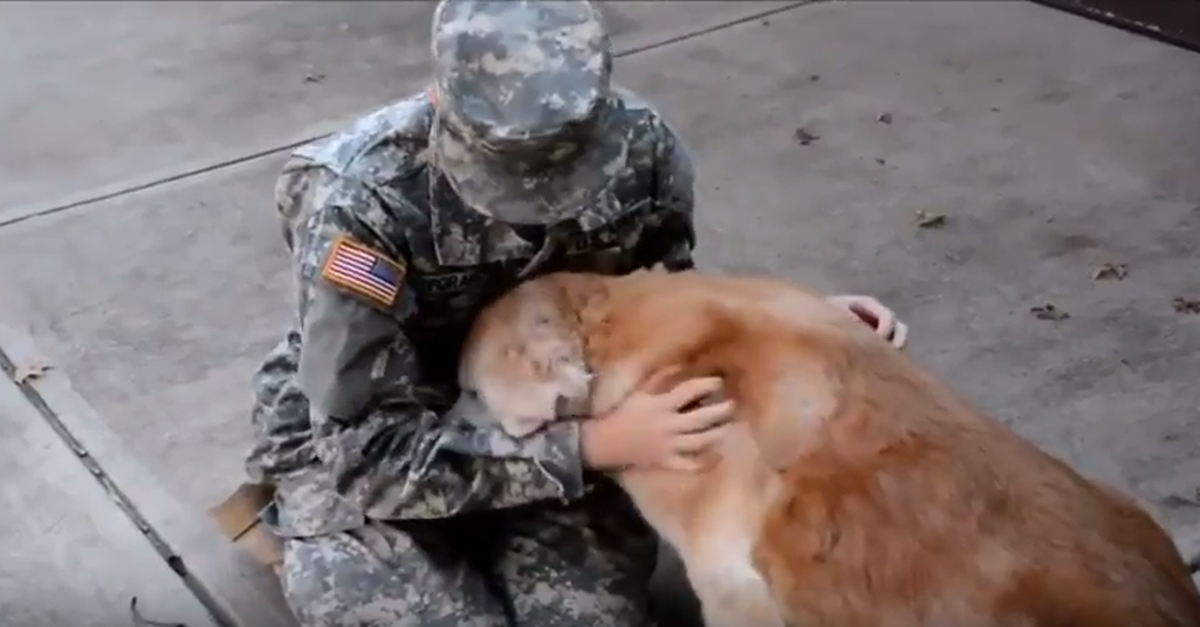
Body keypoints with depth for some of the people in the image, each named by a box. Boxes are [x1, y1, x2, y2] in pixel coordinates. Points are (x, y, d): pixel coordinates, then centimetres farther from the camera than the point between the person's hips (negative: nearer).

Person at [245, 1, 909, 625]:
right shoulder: (360, 204, -31)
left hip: (541, 423, 3)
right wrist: (593, 446, -35)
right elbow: (370, 453, -28)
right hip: (354, 439, -3)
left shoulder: (640, 149, -18)